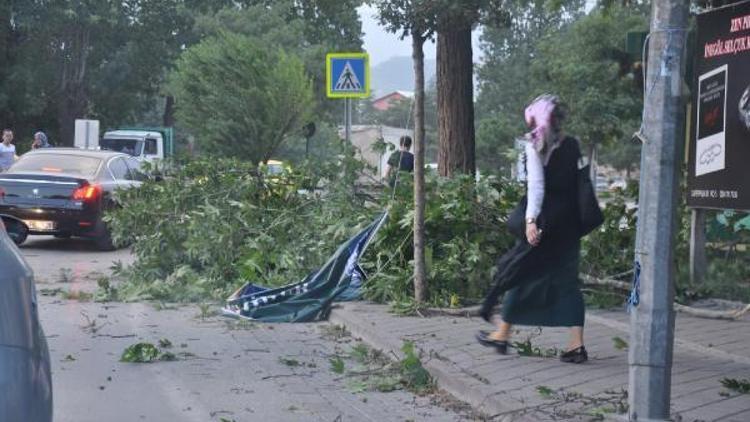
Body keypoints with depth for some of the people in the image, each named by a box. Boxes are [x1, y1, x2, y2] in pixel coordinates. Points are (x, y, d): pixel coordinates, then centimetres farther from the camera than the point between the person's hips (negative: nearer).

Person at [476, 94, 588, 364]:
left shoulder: (536, 146, -7)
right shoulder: (572, 145, 7)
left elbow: (536, 185, -15)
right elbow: (579, 182, 8)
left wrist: (531, 220, -19)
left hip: (545, 220, -5)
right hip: (569, 221, 5)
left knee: (521, 272, 8)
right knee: (567, 279, 7)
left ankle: (502, 334, 19)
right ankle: (577, 344, 0)